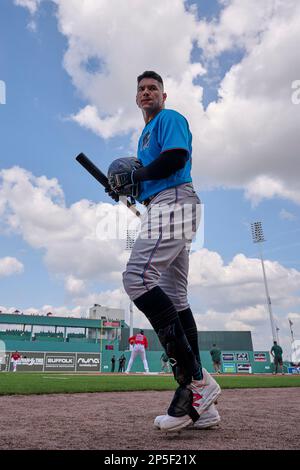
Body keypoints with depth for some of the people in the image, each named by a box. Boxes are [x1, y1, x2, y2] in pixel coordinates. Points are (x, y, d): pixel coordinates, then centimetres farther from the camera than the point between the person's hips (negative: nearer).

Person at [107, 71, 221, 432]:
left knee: (137, 277, -27)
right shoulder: (146, 134, 33)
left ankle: (195, 379, -24)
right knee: (173, 299, 3)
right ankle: (198, 403, 7)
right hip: (159, 209, 10)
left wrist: (132, 177, -6)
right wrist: (127, 187, 13)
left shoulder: (170, 118, 6)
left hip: (173, 203, -10)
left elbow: (176, 158, -14)